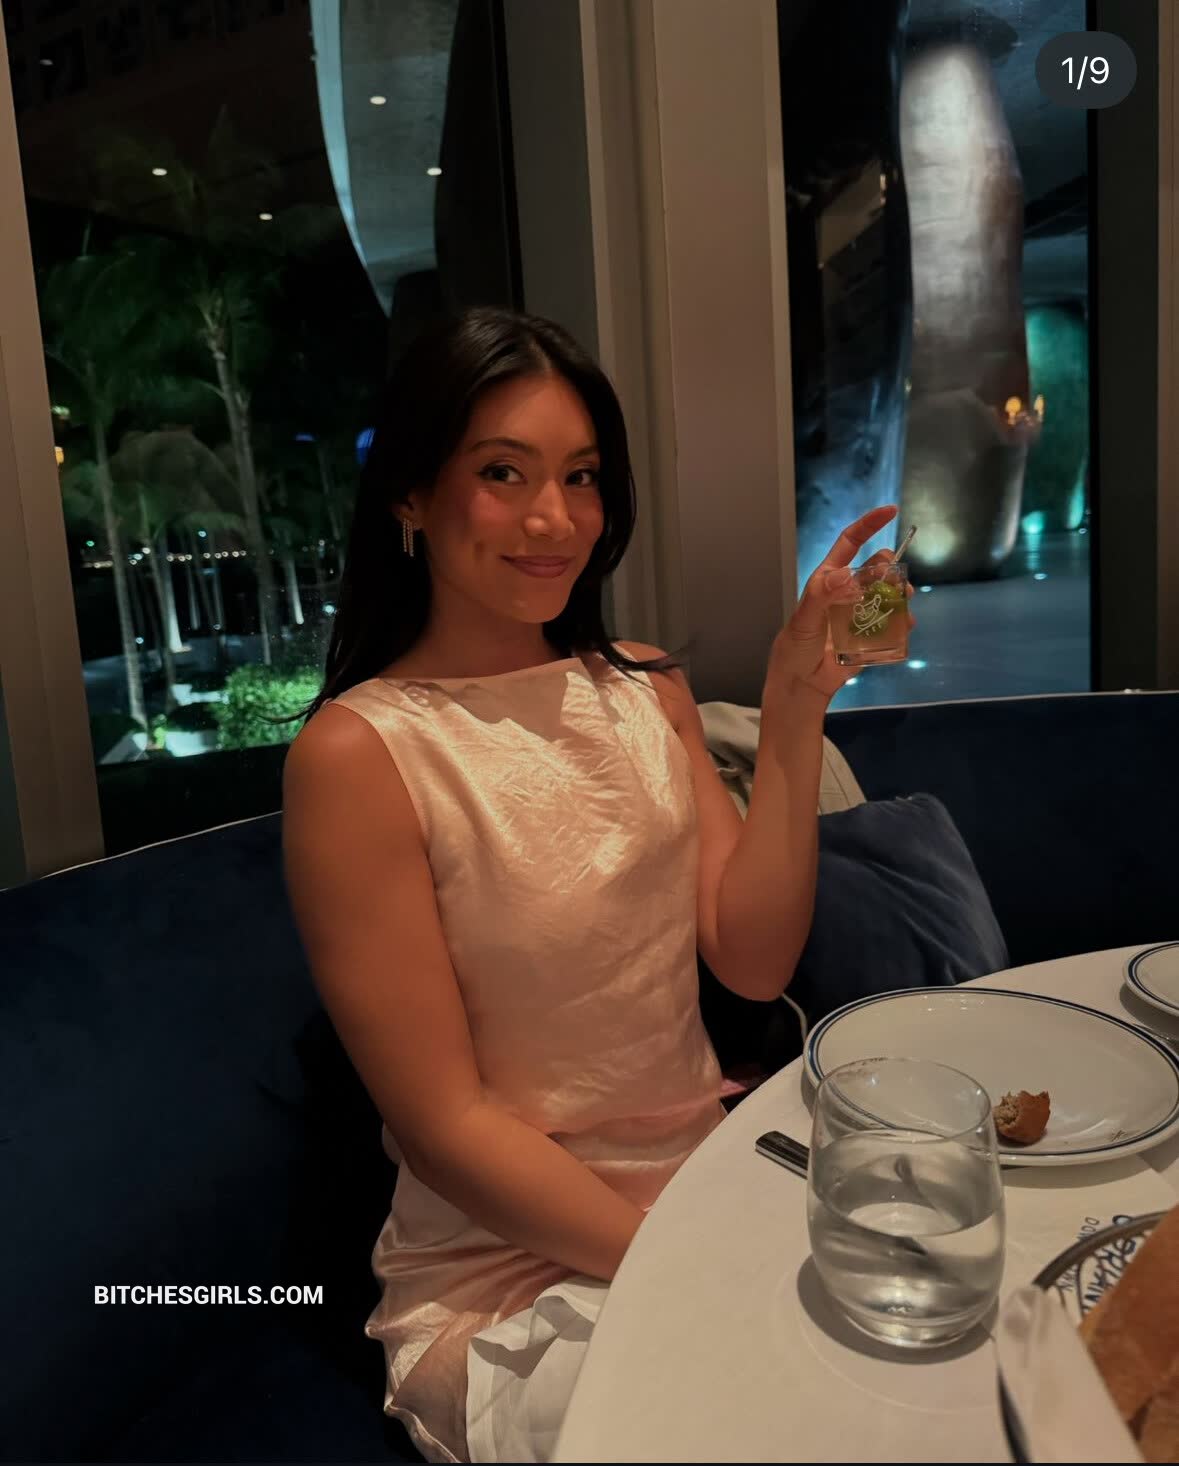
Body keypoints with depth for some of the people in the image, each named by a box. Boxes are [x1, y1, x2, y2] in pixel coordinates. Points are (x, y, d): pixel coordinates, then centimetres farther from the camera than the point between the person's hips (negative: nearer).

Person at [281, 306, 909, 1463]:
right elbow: (446, 1127, -15)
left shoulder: (644, 686, 3)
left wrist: (794, 716, -13)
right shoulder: (355, 753, -15)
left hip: (713, 1180, 6)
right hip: (505, 1272, -5)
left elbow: (752, 964, -4)